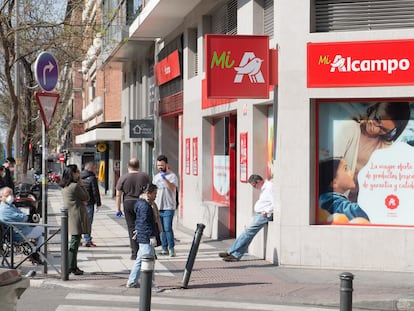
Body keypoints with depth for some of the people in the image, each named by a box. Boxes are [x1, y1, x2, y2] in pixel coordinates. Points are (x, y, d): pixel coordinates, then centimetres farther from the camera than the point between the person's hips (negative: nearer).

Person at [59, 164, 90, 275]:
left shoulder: (64, 186, 13)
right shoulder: (75, 186, -16)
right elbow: (87, 198, -5)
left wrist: (82, 201, -1)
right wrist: (82, 185, 2)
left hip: (70, 215, 9)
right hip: (76, 216, -9)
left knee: (74, 241, 14)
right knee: (75, 241, -6)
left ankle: (73, 266, 18)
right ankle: (71, 267, -4)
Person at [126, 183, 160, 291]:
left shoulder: (142, 204, 16)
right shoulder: (145, 206, -16)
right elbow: (145, 223, -21)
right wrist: (151, 236, -22)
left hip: (142, 238, 11)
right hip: (145, 238, -11)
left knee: (140, 260, 16)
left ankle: (132, 282, 23)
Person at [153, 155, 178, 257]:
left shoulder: (172, 176, -4)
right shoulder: (156, 177, 16)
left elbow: (173, 188, -21)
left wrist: (165, 179, -34)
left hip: (168, 207, -6)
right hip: (158, 207, 6)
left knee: (168, 228, -12)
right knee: (162, 229, 8)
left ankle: (171, 248, -7)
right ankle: (164, 248, 14)